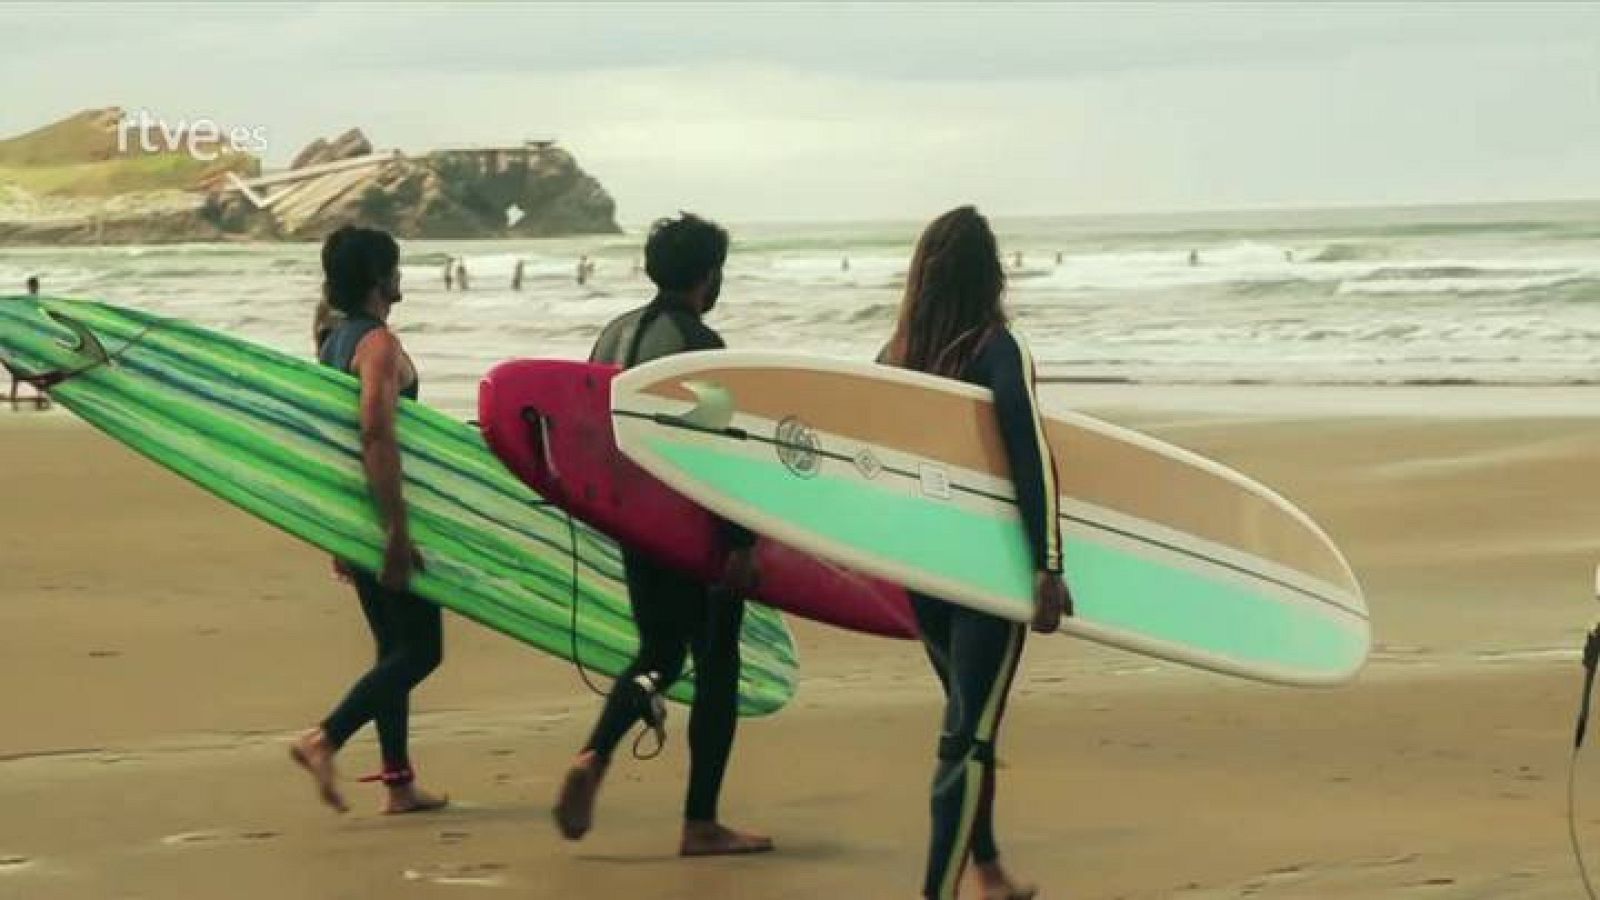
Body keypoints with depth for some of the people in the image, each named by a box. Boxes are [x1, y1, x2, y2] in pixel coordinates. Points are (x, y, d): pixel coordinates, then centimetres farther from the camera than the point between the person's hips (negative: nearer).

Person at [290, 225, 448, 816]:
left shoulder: (332, 341, 14)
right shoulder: (378, 344, -16)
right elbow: (377, 436, -28)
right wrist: (397, 531, -28)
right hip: (378, 515, -9)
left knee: (396, 645, 14)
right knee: (420, 648, -4)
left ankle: (399, 782, 15)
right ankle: (325, 739, -16)